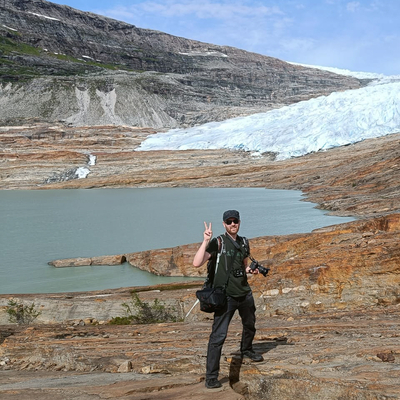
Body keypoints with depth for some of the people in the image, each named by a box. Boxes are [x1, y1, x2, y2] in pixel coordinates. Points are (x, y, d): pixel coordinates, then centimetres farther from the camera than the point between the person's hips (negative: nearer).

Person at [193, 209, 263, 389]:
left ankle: (246, 351, 55)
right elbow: (197, 263, -24)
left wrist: (251, 270, 3)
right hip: (226, 296, -7)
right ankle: (211, 377, -8)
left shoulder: (243, 243, 8)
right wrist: (205, 241, -30)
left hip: (245, 293, 7)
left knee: (250, 325, 26)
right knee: (218, 335, -12)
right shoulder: (218, 243, -12)